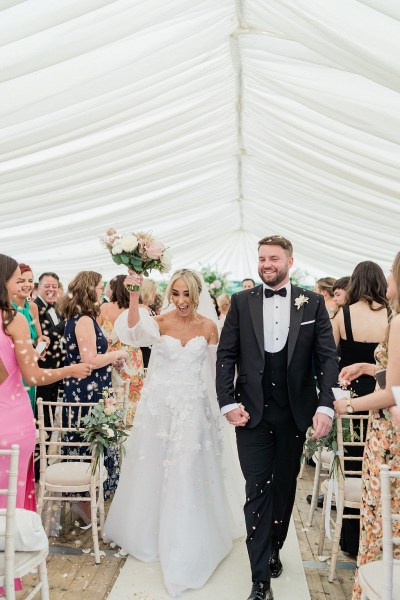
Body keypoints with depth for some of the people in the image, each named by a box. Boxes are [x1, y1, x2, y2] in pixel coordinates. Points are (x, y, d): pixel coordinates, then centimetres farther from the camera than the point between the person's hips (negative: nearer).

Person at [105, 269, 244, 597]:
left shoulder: (208, 326, -2)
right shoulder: (160, 322, -8)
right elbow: (134, 332, -30)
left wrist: (221, 404, 6)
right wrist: (134, 296, -44)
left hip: (194, 408, 0)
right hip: (160, 406, 0)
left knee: (189, 476, 5)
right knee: (155, 470, 14)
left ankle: (186, 545, 25)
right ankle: (150, 533, 41)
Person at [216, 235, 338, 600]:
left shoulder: (313, 303, 1)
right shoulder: (241, 302, 1)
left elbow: (327, 357, -1)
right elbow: (226, 355, 1)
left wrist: (326, 406, -10)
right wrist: (228, 403, -7)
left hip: (295, 414, 1)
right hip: (252, 413, -1)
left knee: (284, 487, 16)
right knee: (257, 491, 2)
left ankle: (274, 549, 40)